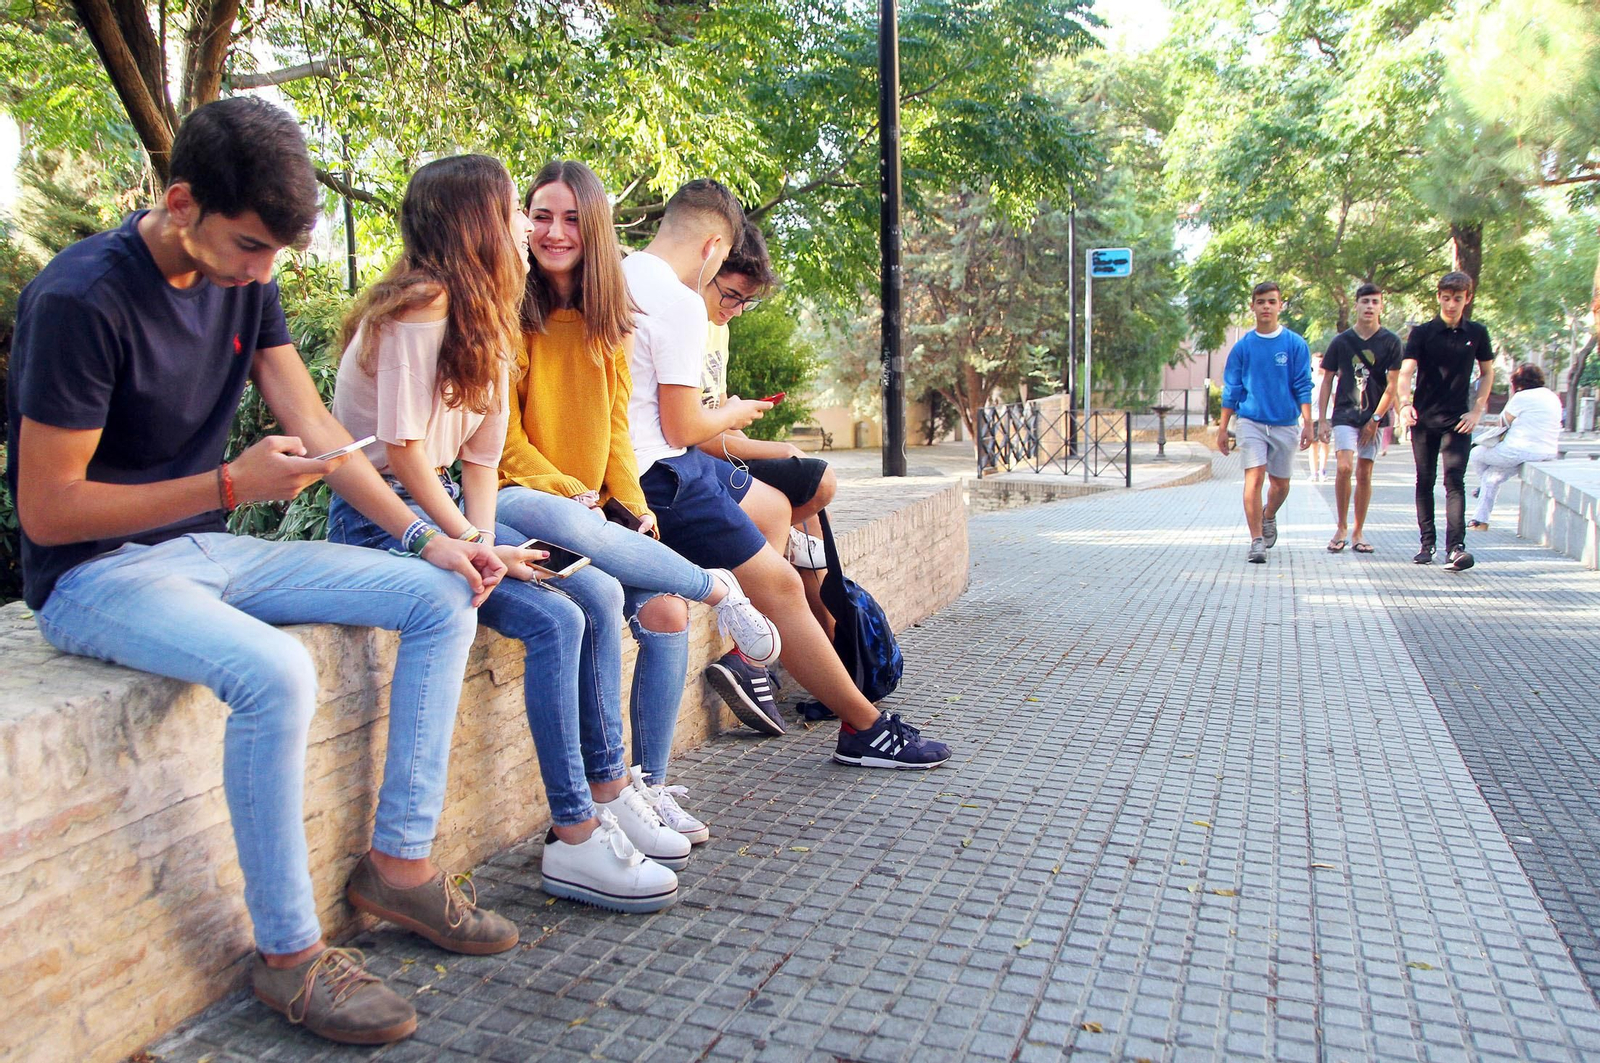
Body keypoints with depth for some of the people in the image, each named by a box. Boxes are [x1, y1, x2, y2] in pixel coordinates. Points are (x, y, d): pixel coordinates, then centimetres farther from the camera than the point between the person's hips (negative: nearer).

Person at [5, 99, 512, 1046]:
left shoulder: (246, 279, 2)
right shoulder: (80, 299, -19)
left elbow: (317, 428, 1)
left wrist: (426, 538, -9)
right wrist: (230, 484, -29)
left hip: (210, 552, 7)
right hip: (93, 574, -7)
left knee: (445, 598, -7)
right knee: (275, 672, -36)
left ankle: (400, 861, -3)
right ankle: (290, 952, -16)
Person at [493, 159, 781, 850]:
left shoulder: (606, 322, 15)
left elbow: (614, 426, 13)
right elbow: (503, 438, -5)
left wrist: (632, 506, -1)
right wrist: (570, 494, -14)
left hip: (592, 510, 5)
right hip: (517, 499, -5)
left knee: (665, 610, -19)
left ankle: (651, 787, -7)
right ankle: (718, 590, -16)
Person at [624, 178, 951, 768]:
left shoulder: (620, 275, 10)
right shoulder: (681, 303, -18)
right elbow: (681, 428, -18)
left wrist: (714, 412, 17)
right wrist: (733, 414, 2)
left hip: (632, 460, 10)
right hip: (662, 476, -10)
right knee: (778, 584, -7)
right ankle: (866, 728, 2)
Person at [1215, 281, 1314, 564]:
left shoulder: (1295, 344, 1)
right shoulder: (1243, 346, 3)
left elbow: (1303, 387, 1)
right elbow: (1231, 390, 7)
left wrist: (1307, 423, -7)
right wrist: (1223, 427, 5)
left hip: (1285, 424, 1)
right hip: (1251, 421, -1)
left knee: (1280, 484, 10)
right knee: (1254, 477, -13)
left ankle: (1268, 517, 41)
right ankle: (1257, 540, -9)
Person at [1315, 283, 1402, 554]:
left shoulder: (1390, 342, 1)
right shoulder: (1341, 341, 2)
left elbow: (1392, 385, -1)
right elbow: (1326, 382, 5)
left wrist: (1375, 419, -7)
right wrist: (1322, 420, 0)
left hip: (1375, 416, 1)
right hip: (1345, 413, -1)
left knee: (1364, 474, 4)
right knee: (1344, 468, -16)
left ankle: (1358, 532, 14)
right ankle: (1341, 528, -2)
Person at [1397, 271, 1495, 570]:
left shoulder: (1477, 333, 6)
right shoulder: (1422, 332, 0)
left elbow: (1487, 373, 15)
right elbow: (1406, 372, -11)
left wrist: (1476, 411, 4)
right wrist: (1405, 402, -29)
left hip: (1458, 420, 0)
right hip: (1424, 419, 0)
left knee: (1455, 480, -11)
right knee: (1425, 482, 7)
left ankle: (1456, 547, -17)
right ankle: (1427, 543, 16)